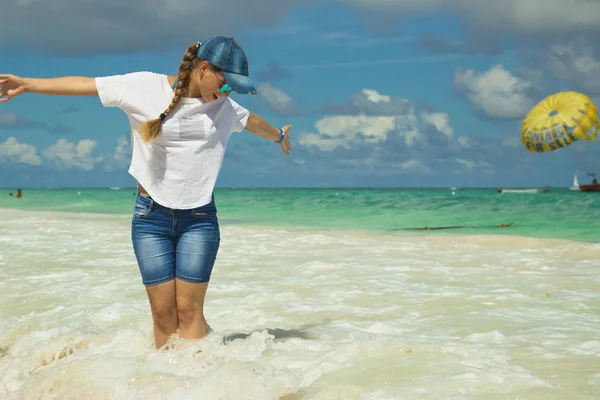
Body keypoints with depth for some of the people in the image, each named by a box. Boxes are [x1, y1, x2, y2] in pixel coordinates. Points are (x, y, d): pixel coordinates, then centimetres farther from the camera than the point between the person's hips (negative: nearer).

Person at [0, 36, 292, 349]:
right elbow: (85, 85, -3)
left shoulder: (224, 107, 8)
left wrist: (278, 136, 49)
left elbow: (253, 121, 30)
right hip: (151, 214, -2)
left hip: (199, 217, 2)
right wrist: (26, 84, -6)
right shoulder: (146, 87, -4)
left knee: (189, 309, -6)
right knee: (162, 311, -4)